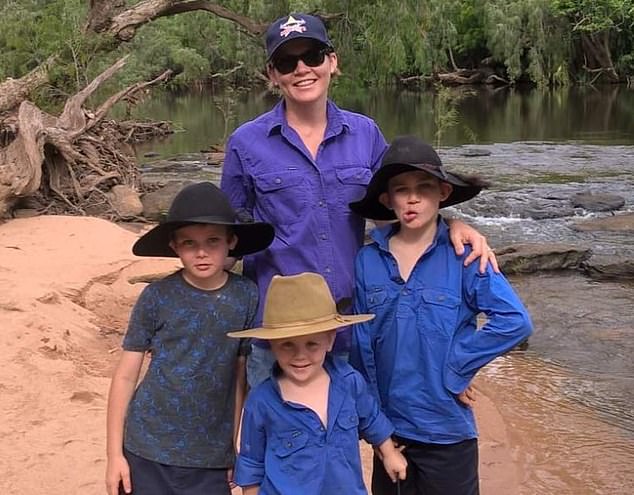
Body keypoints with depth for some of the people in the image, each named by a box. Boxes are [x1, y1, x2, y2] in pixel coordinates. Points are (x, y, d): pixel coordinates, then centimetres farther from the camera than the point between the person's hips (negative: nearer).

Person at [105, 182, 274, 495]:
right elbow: (126, 375, -2)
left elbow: (241, 378, 3)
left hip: (211, 458, 1)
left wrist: (238, 449, 6)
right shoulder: (156, 298, -7)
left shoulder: (247, 297, -4)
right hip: (148, 450, -1)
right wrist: (115, 453, -2)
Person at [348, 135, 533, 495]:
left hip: (448, 428, -3)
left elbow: (516, 321, -20)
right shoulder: (368, 261, -3)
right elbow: (361, 342, 2)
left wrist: (455, 370, -18)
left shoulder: (463, 257, -12)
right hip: (388, 424, 3)